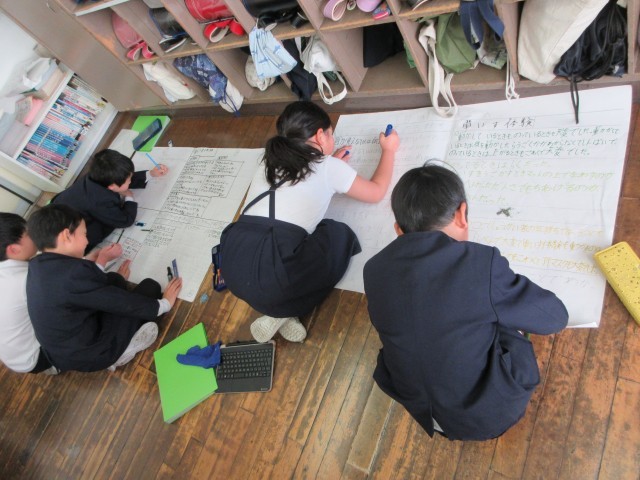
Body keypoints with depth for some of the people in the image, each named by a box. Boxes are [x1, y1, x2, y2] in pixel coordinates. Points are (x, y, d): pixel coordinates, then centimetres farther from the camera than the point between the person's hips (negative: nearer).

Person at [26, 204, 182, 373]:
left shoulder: (37, 266, -1)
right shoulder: (73, 272, -29)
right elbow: (121, 302, -18)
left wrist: (116, 279, 28)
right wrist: (163, 304, -3)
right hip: (89, 355, -9)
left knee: (114, 279, 13)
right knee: (150, 287, -2)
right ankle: (119, 353, 7)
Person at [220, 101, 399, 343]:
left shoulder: (271, 165, 22)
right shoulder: (329, 167, 7)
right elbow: (376, 192, 24)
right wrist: (389, 150, 38)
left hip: (233, 268, 7)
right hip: (273, 276, -7)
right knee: (340, 234, 15)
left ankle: (279, 309, 12)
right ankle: (284, 313, 6)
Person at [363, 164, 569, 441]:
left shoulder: (374, 270, -12)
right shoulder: (482, 263, -25)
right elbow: (556, 317, -10)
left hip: (416, 407, 4)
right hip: (486, 415, -3)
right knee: (511, 326, 17)